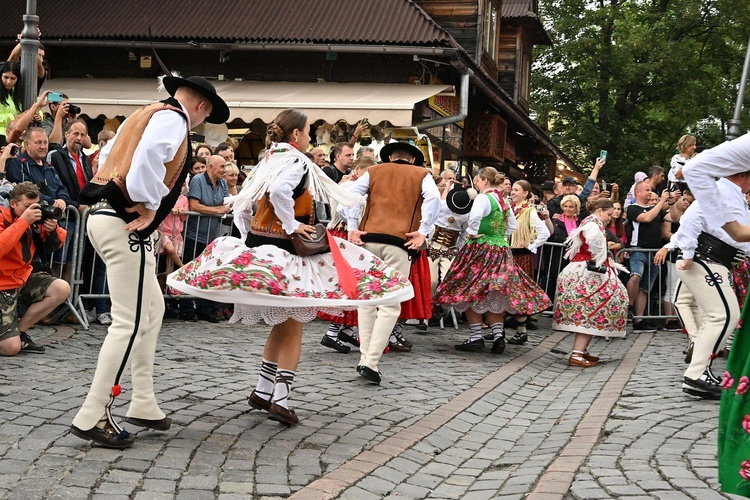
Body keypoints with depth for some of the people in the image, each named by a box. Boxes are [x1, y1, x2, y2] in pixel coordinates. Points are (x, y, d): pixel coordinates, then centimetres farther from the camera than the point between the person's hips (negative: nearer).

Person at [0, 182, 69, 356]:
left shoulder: (34, 221, 1)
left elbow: (52, 246, 12)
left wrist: (53, 229, -11)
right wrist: (23, 221, -32)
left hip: (23, 278, 7)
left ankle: (20, 330, 0)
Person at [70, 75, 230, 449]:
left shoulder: (146, 114, 21)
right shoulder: (173, 119, -8)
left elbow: (108, 156, 27)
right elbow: (149, 155, -28)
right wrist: (149, 206, -18)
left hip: (104, 215, 10)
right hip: (125, 225, -10)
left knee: (152, 308, 18)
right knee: (129, 322, -8)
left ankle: (143, 404, 22)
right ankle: (92, 417, -7)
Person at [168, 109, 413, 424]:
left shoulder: (268, 162, 13)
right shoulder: (296, 161, -11)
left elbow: (241, 206, 15)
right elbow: (280, 191, -32)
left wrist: (250, 236, 16)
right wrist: (292, 225, -21)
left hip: (257, 245, 8)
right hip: (284, 252, -8)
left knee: (282, 322, 19)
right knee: (293, 325, 0)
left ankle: (262, 390, 20)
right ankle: (281, 399, -5)